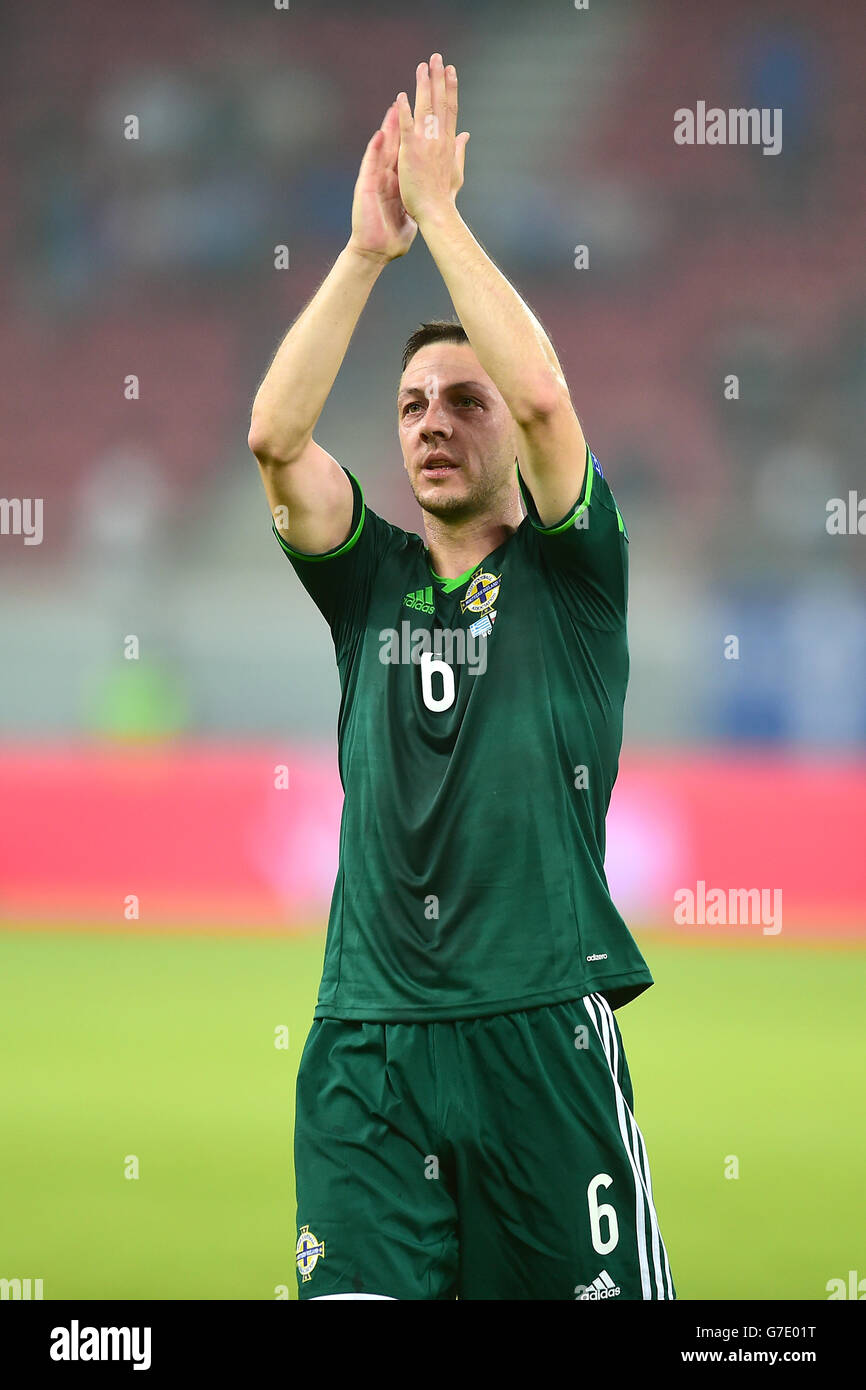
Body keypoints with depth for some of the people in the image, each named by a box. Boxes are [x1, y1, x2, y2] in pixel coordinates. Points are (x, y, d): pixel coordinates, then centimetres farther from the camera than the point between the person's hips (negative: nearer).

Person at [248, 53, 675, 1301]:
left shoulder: (567, 573, 7)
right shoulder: (372, 583, 15)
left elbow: (542, 397, -10)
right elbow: (275, 435, -1)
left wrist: (439, 207, -5)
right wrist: (368, 246, -5)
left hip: (541, 1029, -2)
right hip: (367, 1043, 3)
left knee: (593, 1292, -3)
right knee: (351, 1300, -8)